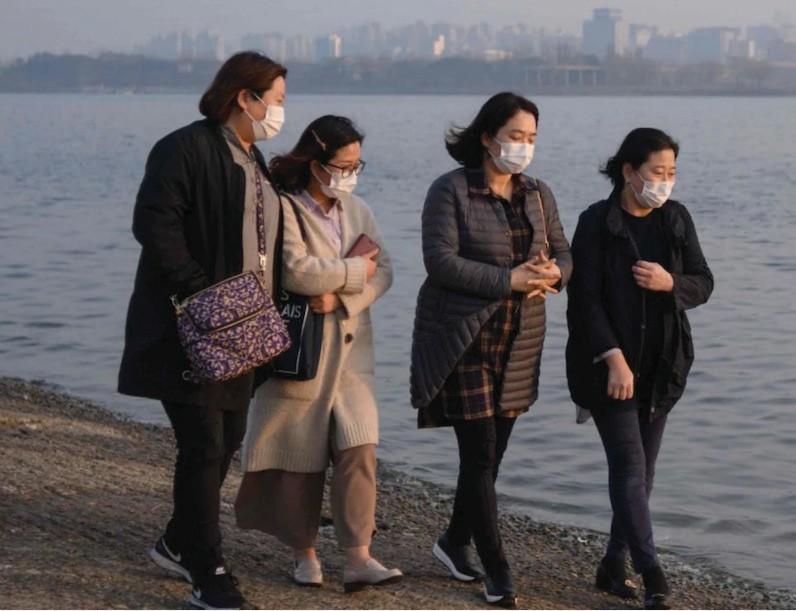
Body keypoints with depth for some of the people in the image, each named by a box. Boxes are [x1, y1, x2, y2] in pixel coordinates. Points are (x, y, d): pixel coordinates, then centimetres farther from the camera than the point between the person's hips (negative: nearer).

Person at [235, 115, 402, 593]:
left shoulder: (357, 210, 11)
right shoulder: (284, 209, -10)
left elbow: (383, 272, 3)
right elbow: (297, 271, -23)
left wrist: (341, 298, -15)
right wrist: (355, 271, -8)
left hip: (351, 350, 5)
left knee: (359, 449, -7)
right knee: (302, 455, 3)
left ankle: (359, 557, -7)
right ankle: (305, 552, 18)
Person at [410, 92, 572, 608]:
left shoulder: (538, 195, 10)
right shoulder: (450, 191, -8)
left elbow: (563, 254, 12)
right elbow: (440, 260, -17)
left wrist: (552, 273, -13)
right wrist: (509, 280, -22)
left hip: (518, 345, 6)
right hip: (462, 341, -6)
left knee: (492, 453, 10)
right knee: (479, 454, -7)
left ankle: (456, 541, 31)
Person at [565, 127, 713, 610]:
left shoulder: (677, 219, 3)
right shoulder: (597, 223, -10)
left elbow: (704, 284, 6)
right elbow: (584, 298, -14)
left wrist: (670, 283, -16)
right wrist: (614, 359, -21)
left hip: (661, 367, 5)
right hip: (608, 364, -5)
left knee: (642, 470, 8)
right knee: (629, 466, -9)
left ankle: (614, 566, 19)